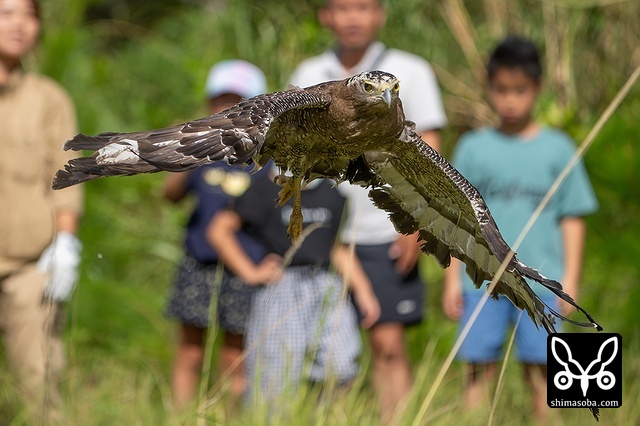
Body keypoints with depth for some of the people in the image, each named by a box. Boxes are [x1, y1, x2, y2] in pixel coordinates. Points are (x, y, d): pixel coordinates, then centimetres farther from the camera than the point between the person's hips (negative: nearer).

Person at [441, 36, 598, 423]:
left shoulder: (558, 149, 5)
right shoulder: (473, 148, 8)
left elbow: (573, 217, 6)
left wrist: (571, 280, 1)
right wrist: (452, 279, 7)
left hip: (540, 280, -1)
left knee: (540, 369, -2)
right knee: (479, 367, -2)